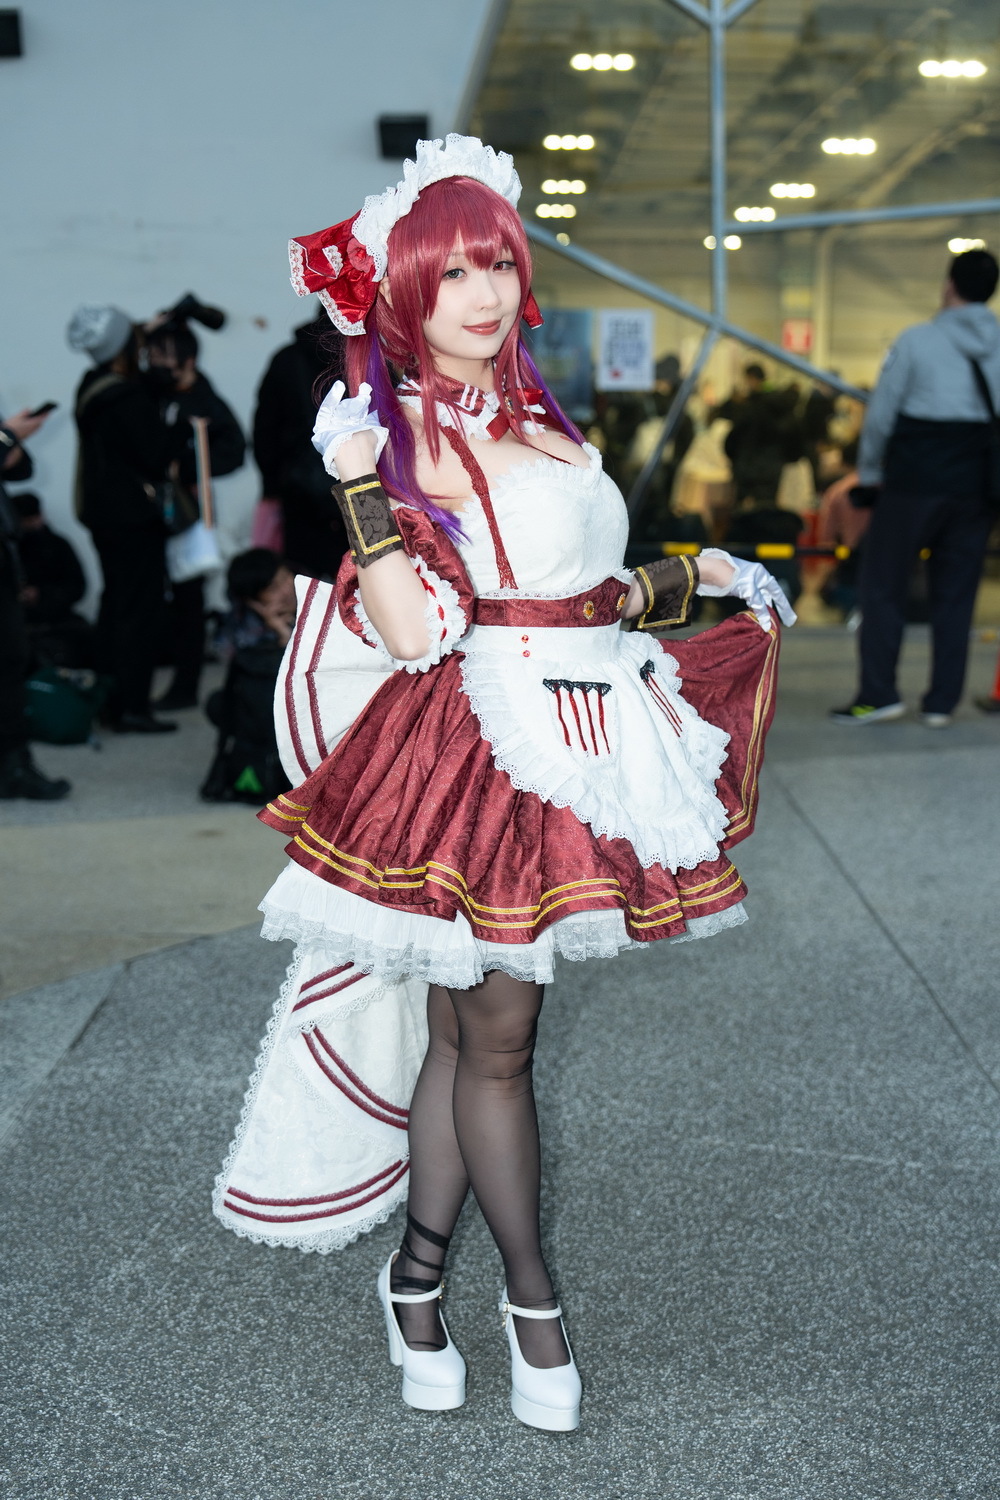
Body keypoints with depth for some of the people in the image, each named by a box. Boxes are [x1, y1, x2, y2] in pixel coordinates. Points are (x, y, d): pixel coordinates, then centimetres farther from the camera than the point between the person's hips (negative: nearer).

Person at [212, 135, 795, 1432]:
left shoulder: (532, 417, 15)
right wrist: (355, 481, -23)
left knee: (466, 1024, 13)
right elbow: (414, 630, -19)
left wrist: (688, 580, 27)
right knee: (495, 1032, 4)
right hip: (487, 745, -7)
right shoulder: (401, 431, -9)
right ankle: (531, 1295, 21)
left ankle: (418, 1273, 25)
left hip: (572, 737, 7)